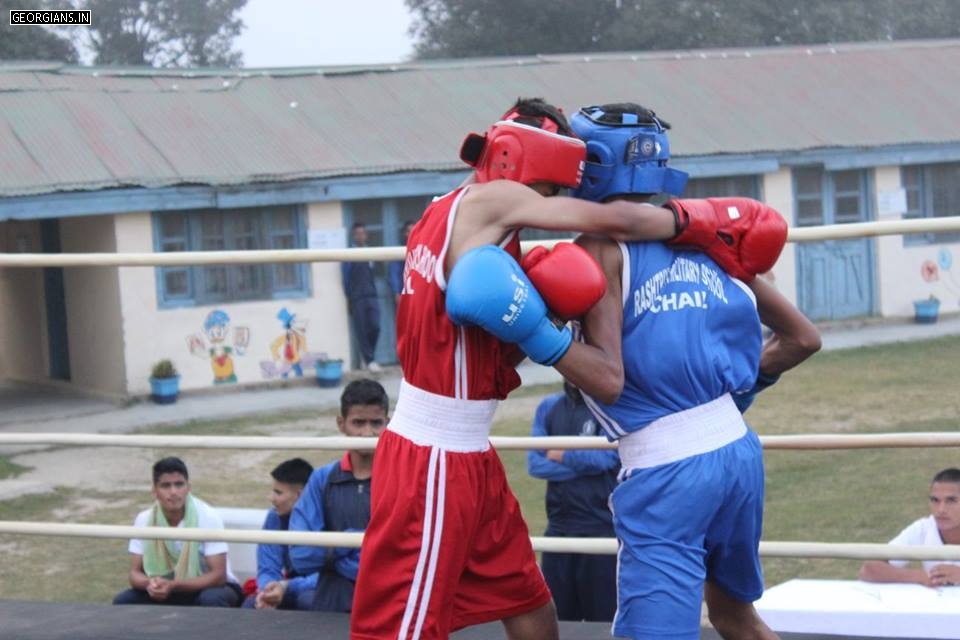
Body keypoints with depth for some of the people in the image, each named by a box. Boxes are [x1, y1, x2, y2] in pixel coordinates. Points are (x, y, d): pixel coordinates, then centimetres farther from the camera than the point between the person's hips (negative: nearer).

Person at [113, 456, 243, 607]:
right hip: (169, 590, 4)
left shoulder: (208, 517, -22)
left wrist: (173, 586, -36)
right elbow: (135, 573, -7)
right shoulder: (144, 520, -10)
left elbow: (218, 576, -23)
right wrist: (149, 583, -32)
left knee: (211, 600, -38)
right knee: (123, 601, -19)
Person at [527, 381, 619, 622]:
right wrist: (583, 464, -10)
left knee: (604, 620, -1)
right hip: (558, 526, 5)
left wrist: (561, 456, -3)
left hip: (602, 527, -5)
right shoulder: (549, 407, 10)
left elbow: (607, 457, -15)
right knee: (555, 618, 9)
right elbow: (535, 464, 0)